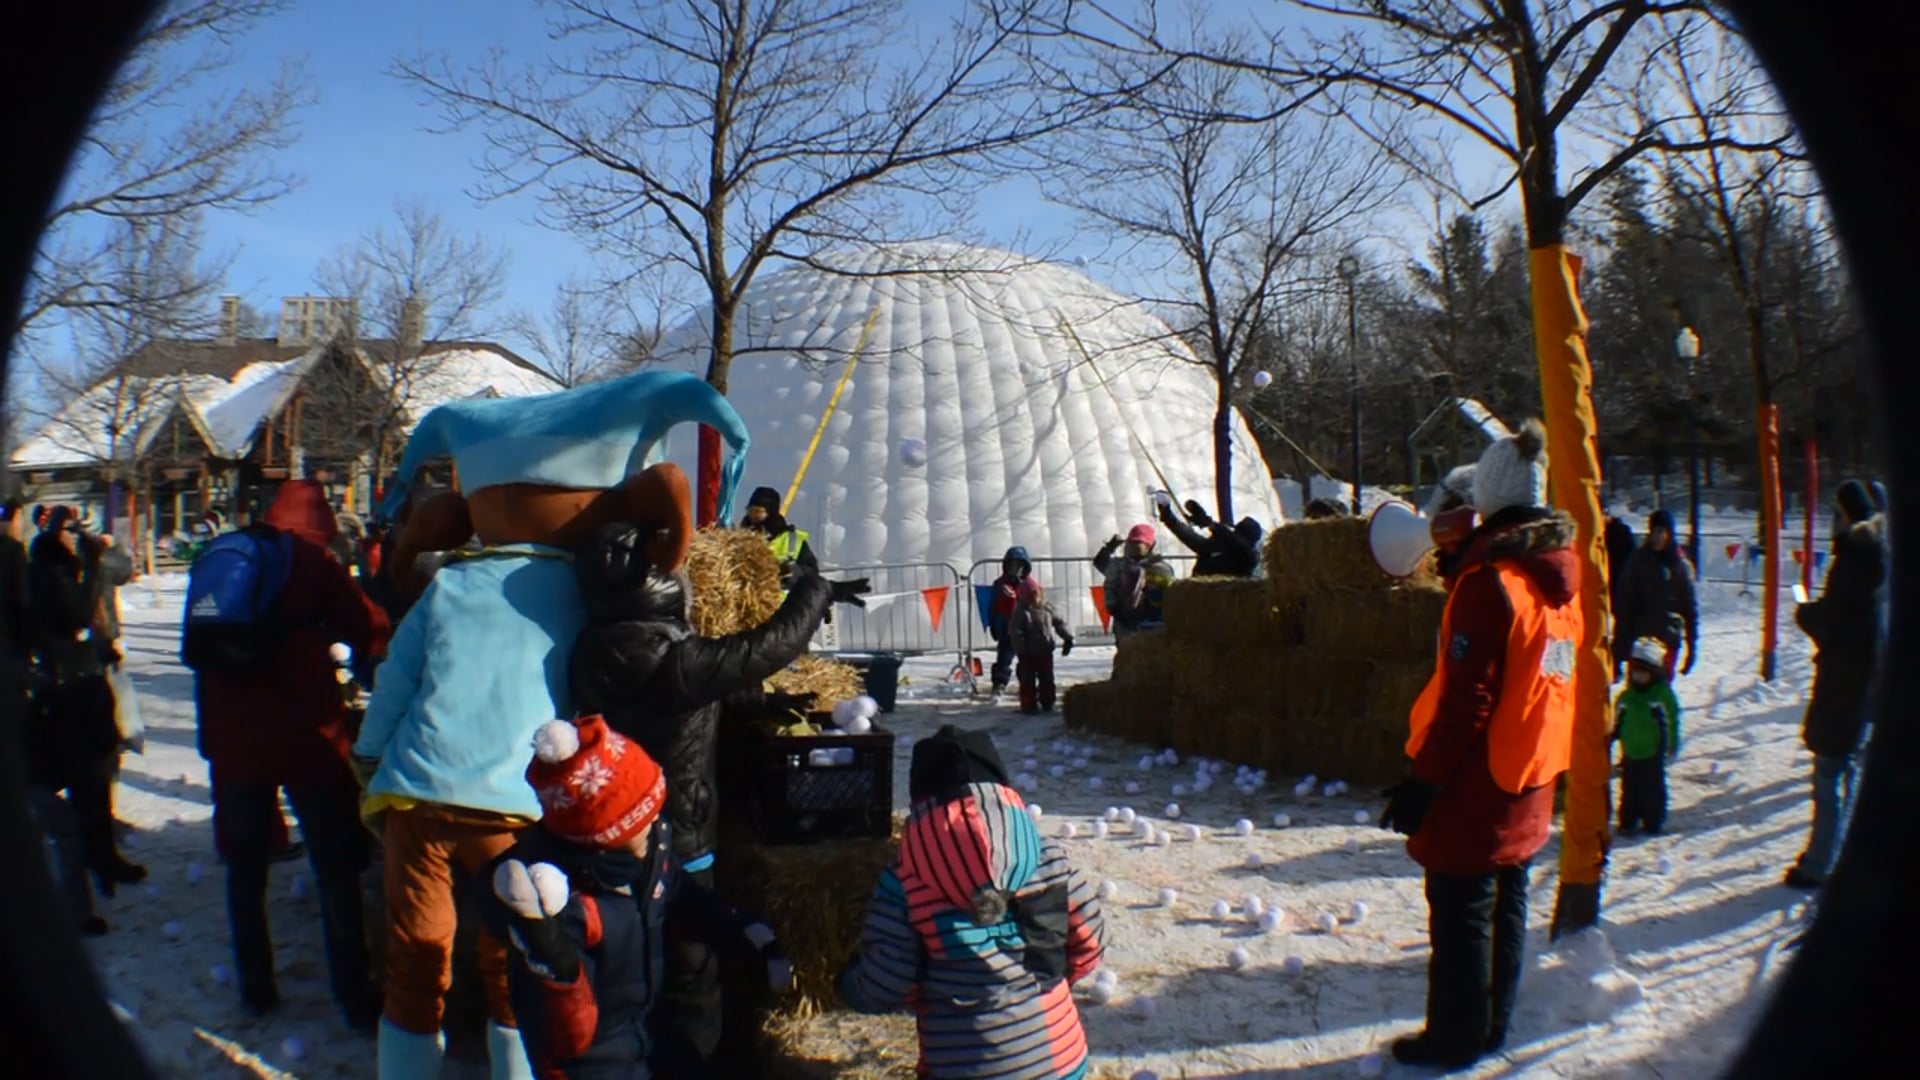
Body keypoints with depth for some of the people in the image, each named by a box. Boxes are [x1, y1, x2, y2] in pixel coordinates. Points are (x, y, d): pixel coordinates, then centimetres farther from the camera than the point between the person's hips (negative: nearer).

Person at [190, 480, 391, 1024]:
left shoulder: (218, 559, 11)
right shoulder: (313, 561, -4)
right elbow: (369, 631, -10)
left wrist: (211, 733, 19)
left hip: (233, 738, 5)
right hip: (306, 735, -4)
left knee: (246, 868, 16)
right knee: (336, 869, 4)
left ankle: (255, 987, 23)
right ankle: (355, 995, 6)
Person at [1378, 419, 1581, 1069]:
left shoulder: (1490, 579, -20)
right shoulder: (1561, 572, 4)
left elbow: (1466, 699, -22)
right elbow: (1552, 680, 13)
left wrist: (1423, 782, -16)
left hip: (1479, 785, -8)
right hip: (1530, 783, 8)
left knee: (1461, 916, 4)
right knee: (1507, 907, 17)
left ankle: (1455, 1038, 15)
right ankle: (1492, 1026, 30)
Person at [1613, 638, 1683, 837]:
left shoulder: (1664, 694, -6)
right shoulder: (1625, 697, 5)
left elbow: (1672, 723, -4)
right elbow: (1617, 723, 13)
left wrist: (1672, 747, -6)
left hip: (1653, 753, -4)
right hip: (1630, 753, 4)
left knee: (1653, 788, 4)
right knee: (1629, 788, 9)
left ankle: (1654, 822, 15)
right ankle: (1628, 821, 18)